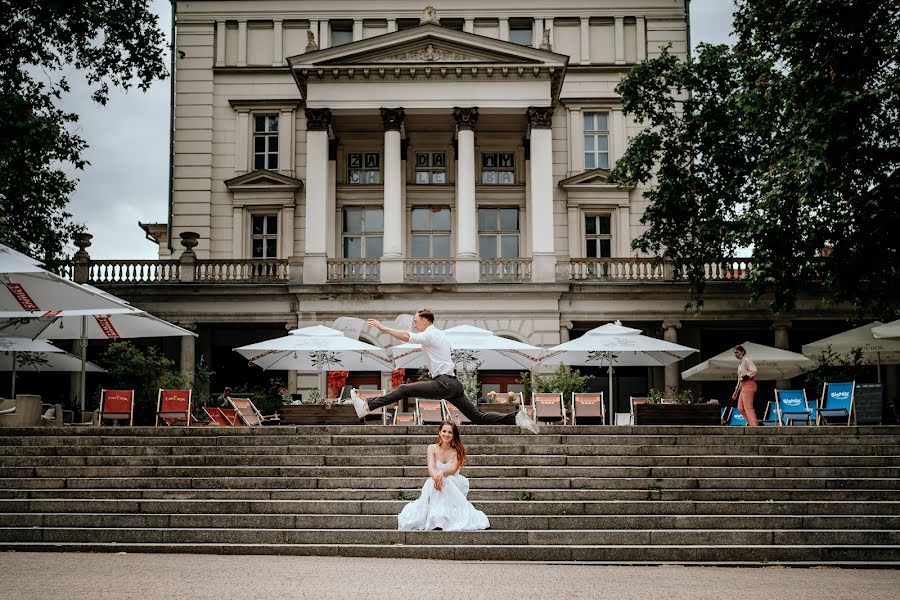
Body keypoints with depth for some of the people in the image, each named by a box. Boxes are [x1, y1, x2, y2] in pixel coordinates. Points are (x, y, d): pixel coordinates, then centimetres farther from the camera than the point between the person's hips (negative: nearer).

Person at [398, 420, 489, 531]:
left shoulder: (457, 450, -2)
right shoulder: (432, 448, 1)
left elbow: (453, 469, -16)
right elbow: (431, 467, -14)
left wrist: (442, 473, -40)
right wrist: (435, 477, -39)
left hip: (453, 484, -1)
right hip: (434, 482, 1)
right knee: (433, 485, -33)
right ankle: (435, 516, -28)